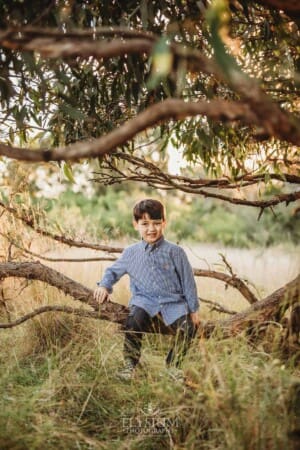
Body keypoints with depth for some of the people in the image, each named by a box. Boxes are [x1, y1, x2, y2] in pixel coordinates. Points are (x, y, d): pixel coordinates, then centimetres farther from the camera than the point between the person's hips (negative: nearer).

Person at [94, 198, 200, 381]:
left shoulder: (175, 251, -2)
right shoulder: (131, 253, 6)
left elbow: (187, 281, 2)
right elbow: (113, 271, 20)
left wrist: (193, 310, 3)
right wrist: (104, 285, 0)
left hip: (173, 301, -1)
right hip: (145, 299, 1)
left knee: (188, 327, -23)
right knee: (134, 319, -30)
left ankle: (174, 364, 6)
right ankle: (130, 363, -9)